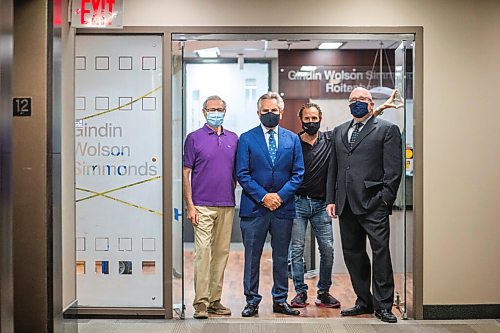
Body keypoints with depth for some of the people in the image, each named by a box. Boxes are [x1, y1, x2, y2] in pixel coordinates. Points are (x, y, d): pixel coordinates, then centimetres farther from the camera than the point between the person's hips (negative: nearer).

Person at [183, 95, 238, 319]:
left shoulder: (233, 139, 12)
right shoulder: (194, 138, 1)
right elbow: (186, 174, -2)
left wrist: (231, 195, 6)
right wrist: (190, 205, -8)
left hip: (227, 206, 4)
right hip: (202, 206, -4)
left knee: (222, 253, 8)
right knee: (203, 252, -8)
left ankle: (215, 300, 18)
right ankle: (200, 303, -2)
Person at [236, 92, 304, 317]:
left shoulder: (292, 139, 9)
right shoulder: (246, 139, 3)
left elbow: (298, 173, 5)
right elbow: (242, 174, -3)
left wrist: (280, 195, -8)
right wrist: (263, 196, -12)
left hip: (283, 206, 2)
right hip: (254, 207, -2)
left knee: (281, 257, 10)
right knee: (252, 257, 4)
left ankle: (280, 300, 21)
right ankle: (252, 301, 16)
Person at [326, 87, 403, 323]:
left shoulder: (387, 129, 2)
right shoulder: (339, 131, 19)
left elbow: (393, 168, -4)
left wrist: (385, 199, -12)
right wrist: (331, 199, 11)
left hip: (373, 204, -6)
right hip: (346, 205, 6)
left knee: (380, 252, -5)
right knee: (352, 253, 11)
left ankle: (383, 306, 7)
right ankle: (364, 301, 23)